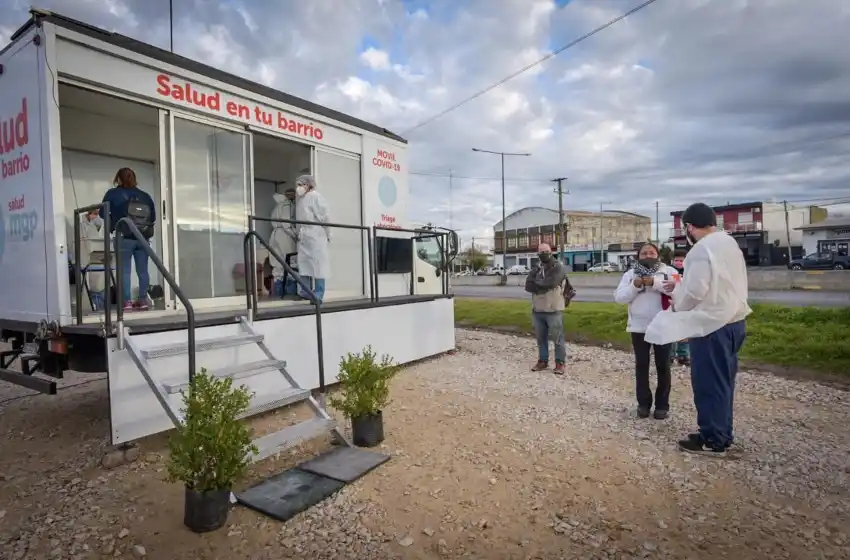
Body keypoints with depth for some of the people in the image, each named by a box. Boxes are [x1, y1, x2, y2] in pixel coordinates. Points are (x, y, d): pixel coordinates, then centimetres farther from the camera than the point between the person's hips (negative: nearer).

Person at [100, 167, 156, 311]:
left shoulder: (113, 194, 1)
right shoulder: (145, 196, 9)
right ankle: (143, 300, 7)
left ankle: (126, 301, -1)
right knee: (142, 270, 6)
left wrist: (114, 219, 23)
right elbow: (153, 217, 10)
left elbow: (103, 213, 5)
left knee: (124, 270, 1)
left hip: (124, 238, -3)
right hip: (143, 238, 3)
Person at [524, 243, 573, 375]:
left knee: (557, 338, 2)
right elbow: (528, 286, -4)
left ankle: (560, 363, 14)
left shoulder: (559, 268, -6)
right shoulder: (535, 269, 10)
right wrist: (543, 286, -17)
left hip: (553, 310, -5)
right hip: (537, 310, 5)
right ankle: (542, 361, 27)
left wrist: (537, 284, -7)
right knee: (541, 338, 14)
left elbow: (550, 283, -22)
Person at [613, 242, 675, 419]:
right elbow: (619, 297, -2)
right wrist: (635, 285, -15)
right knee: (641, 366, 9)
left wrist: (655, 282, -23)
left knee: (663, 366, 7)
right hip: (639, 327, 2)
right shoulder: (630, 274, 7)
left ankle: (662, 404, 19)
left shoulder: (668, 271, 2)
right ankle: (643, 403, 21)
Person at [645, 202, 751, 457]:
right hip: (733, 320, 9)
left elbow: (694, 292, -21)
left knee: (709, 383, 1)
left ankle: (712, 440, 11)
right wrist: (682, 287, 15)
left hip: (712, 325, -9)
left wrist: (676, 289, -1)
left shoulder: (701, 249, -18)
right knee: (723, 382, 17)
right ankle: (723, 434, 28)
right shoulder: (730, 243, 12)